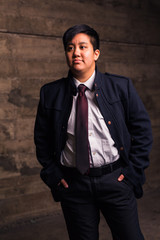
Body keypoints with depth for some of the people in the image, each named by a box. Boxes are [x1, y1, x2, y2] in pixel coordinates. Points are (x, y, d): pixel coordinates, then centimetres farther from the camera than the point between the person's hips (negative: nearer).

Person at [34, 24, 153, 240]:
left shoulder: (121, 87, -3)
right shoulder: (50, 93, -1)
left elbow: (142, 129, 3)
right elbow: (41, 138, 10)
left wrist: (133, 171, -2)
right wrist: (52, 173, 2)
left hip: (115, 181, 0)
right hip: (72, 184, 1)